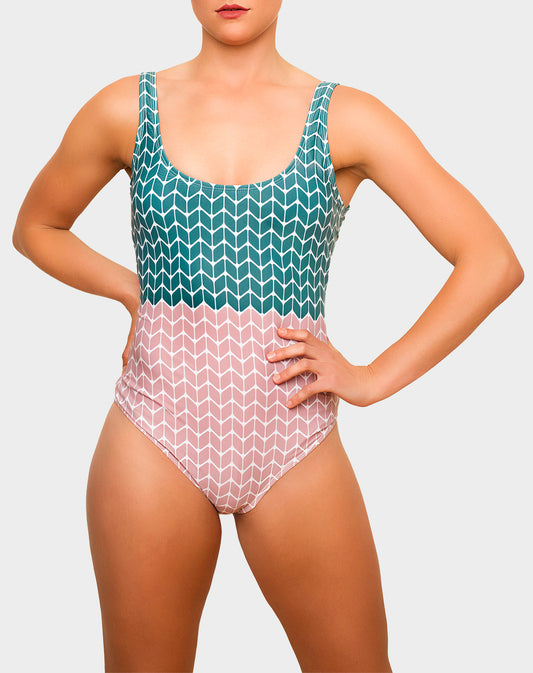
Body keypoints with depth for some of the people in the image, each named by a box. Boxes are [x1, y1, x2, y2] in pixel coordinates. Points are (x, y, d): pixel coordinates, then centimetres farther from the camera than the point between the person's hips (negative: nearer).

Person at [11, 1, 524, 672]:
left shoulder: (346, 118, 0)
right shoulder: (125, 108, 4)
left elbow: (493, 262, -2)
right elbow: (35, 227, 19)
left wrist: (372, 379, -5)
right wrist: (133, 290, 5)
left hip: (293, 435, 0)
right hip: (156, 438, 1)